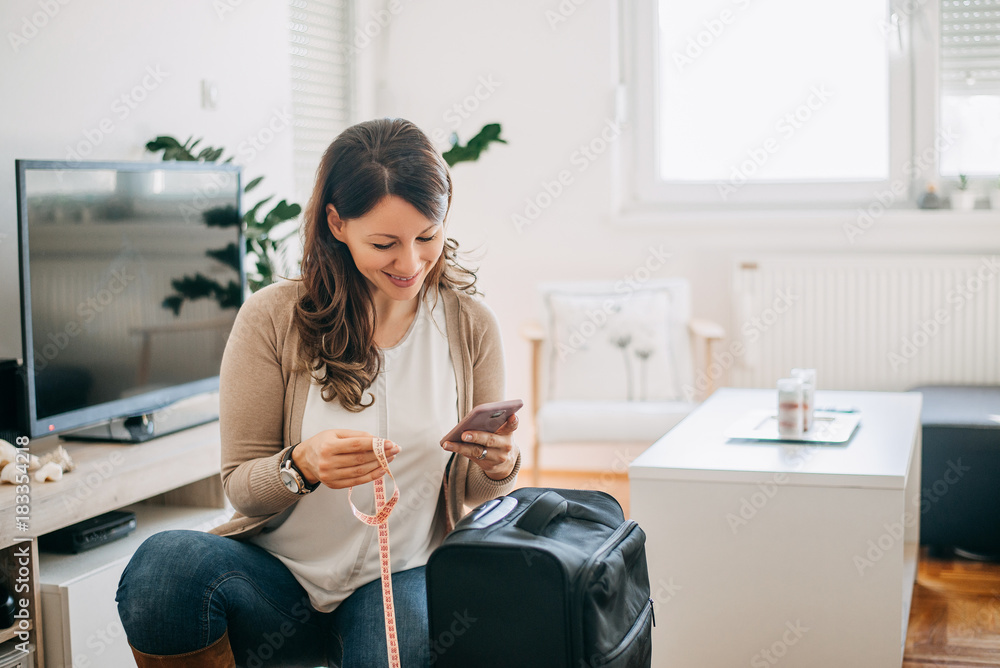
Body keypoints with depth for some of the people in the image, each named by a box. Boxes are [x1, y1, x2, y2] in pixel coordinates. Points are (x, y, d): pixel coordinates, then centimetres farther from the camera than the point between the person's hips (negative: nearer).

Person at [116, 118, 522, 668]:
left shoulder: (470, 323, 0)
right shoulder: (273, 318, -7)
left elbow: (476, 493, 8)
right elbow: (240, 487, -4)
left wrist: (498, 463, -16)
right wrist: (302, 465, -27)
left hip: (400, 577, 0)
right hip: (278, 575, 1)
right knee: (165, 564, -29)